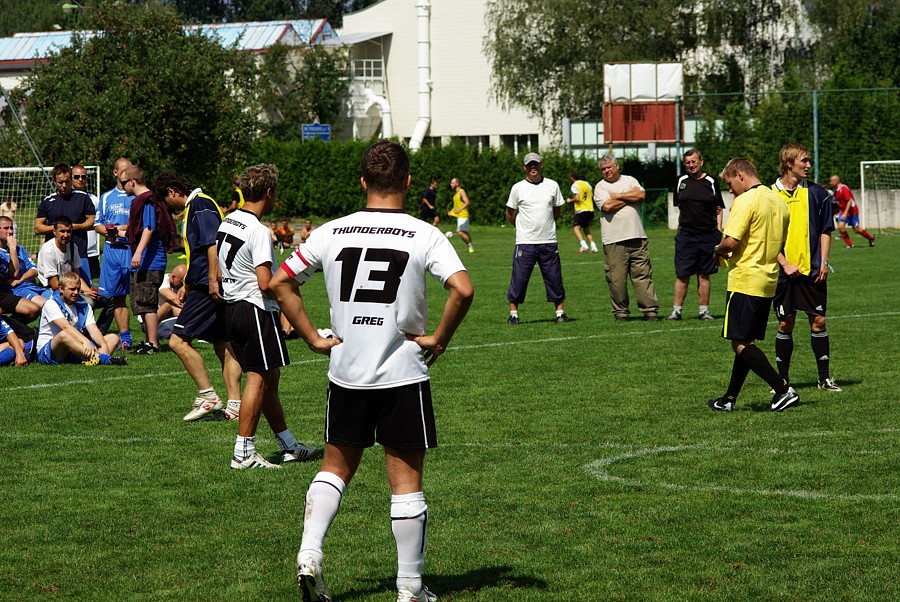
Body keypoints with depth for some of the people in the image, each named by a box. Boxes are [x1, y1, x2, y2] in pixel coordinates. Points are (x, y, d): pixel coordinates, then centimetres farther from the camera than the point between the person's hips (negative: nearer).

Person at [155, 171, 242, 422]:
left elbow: (213, 243, -21)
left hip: (209, 288, -11)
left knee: (178, 341, -10)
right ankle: (234, 404, 8)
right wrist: (186, 286, 32)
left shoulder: (200, 205, -10)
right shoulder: (192, 208, 22)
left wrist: (213, 280, -25)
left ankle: (208, 396, -9)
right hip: (208, 287, 11)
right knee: (223, 346, 9)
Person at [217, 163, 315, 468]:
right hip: (257, 310, -9)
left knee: (270, 378, 15)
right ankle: (243, 452, -1)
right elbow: (266, 284, -23)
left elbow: (219, 274, 17)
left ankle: (289, 445, 23)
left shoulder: (227, 222, 9)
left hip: (231, 306, 9)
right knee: (258, 379, -3)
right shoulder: (258, 231, -18)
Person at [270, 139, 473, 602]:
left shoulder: (331, 233, 1)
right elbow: (463, 290, -21)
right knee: (406, 480, 5)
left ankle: (309, 552, 4)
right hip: (403, 376, -3)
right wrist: (439, 338, -7)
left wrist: (314, 338, 7)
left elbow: (280, 283, 5)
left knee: (336, 467, 20)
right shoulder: (424, 235, -9)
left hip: (346, 373, 3)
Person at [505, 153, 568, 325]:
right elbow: (510, 216, 8)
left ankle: (560, 312, 14)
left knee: (554, 278, 4)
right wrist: (527, 226, 11)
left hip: (548, 241, 2)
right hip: (525, 242, -2)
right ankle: (513, 313, 9)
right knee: (519, 278, -1)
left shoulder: (552, 186, 6)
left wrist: (545, 225, 12)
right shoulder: (518, 188, 0)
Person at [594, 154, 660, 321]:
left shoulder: (630, 181, 15)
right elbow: (607, 207, -10)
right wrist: (629, 197, 0)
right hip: (613, 241, -2)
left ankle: (650, 310, 0)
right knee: (616, 279, -2)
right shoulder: (601, 187, 6)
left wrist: (617, 196, -3)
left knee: (643, 275, -1)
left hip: (636, 237, 2)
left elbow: (641, 195, -3)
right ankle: (620, 312, 7)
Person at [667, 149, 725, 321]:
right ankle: (676, 310, 3)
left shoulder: (711, 182, 4)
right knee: (682, 275, -2)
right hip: (685, 235, 1)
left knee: (704, 275, 5)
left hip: (708, 235, -1)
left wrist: (718, 229, -1)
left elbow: (718, 209, 7)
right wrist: (683, 223, 10)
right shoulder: (681, 181, 8)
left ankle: (704, 311, 11)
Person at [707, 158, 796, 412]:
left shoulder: (745, 201, -13)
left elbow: (732, 241, -22)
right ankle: (729, 398, 19)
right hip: (769, 282, 9)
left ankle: (784, 390, -14)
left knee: (740, 344, -7)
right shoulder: (778, 201, 13)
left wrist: (718, 251, 1)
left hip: (745, 281, -9)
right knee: (746, 342, 13)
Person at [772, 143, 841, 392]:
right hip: (783, 273, -1)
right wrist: (785, 264, -9)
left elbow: (825, 230, 10)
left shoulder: (816, 192, 5)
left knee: (818, 321, 1)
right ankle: (783, 379, 13)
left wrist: (823, 262, -1)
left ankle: (824, 377, 10)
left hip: (812, 270, 1)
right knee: (785, 325, 3)